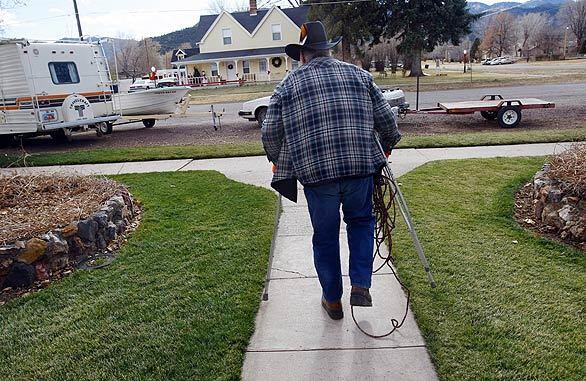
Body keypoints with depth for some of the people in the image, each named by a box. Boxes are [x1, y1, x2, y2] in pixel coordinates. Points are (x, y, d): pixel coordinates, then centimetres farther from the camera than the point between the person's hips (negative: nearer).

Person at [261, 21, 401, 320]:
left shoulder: (288, 85, 8)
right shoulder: (359, 74, 13)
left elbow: (270, 132, 5)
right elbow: (386, 119, 13)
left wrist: (278, 161, 22)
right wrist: (386, 146, 31)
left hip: (315, 172, -1)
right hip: (360, 167, 2)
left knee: (325, 237, 13)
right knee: (361, 222, 23)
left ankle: (332, 300, 25)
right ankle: (361, 286, 14)